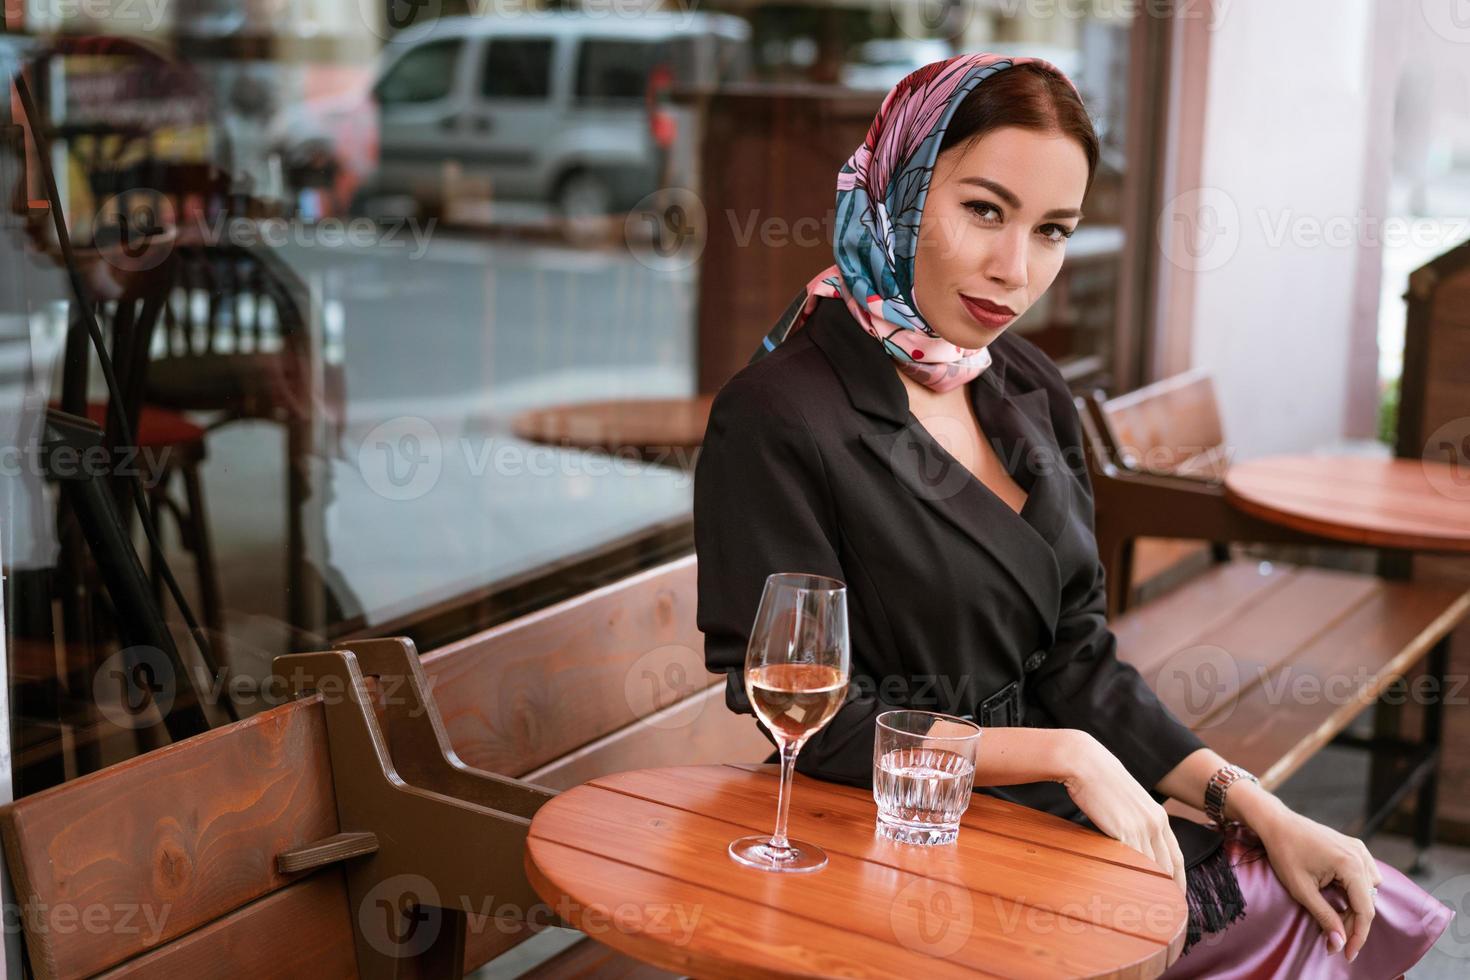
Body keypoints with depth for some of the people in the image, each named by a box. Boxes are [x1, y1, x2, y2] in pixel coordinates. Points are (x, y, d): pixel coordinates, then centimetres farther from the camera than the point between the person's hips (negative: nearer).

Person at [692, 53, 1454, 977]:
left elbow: (1077, 657, 7)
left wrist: (1255, 804, -1)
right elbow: (824, 725, -15)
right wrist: (1064, 756, -16)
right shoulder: (775, 421, -17)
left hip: (1043, 815, 7)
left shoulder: (1029, 390, 5)